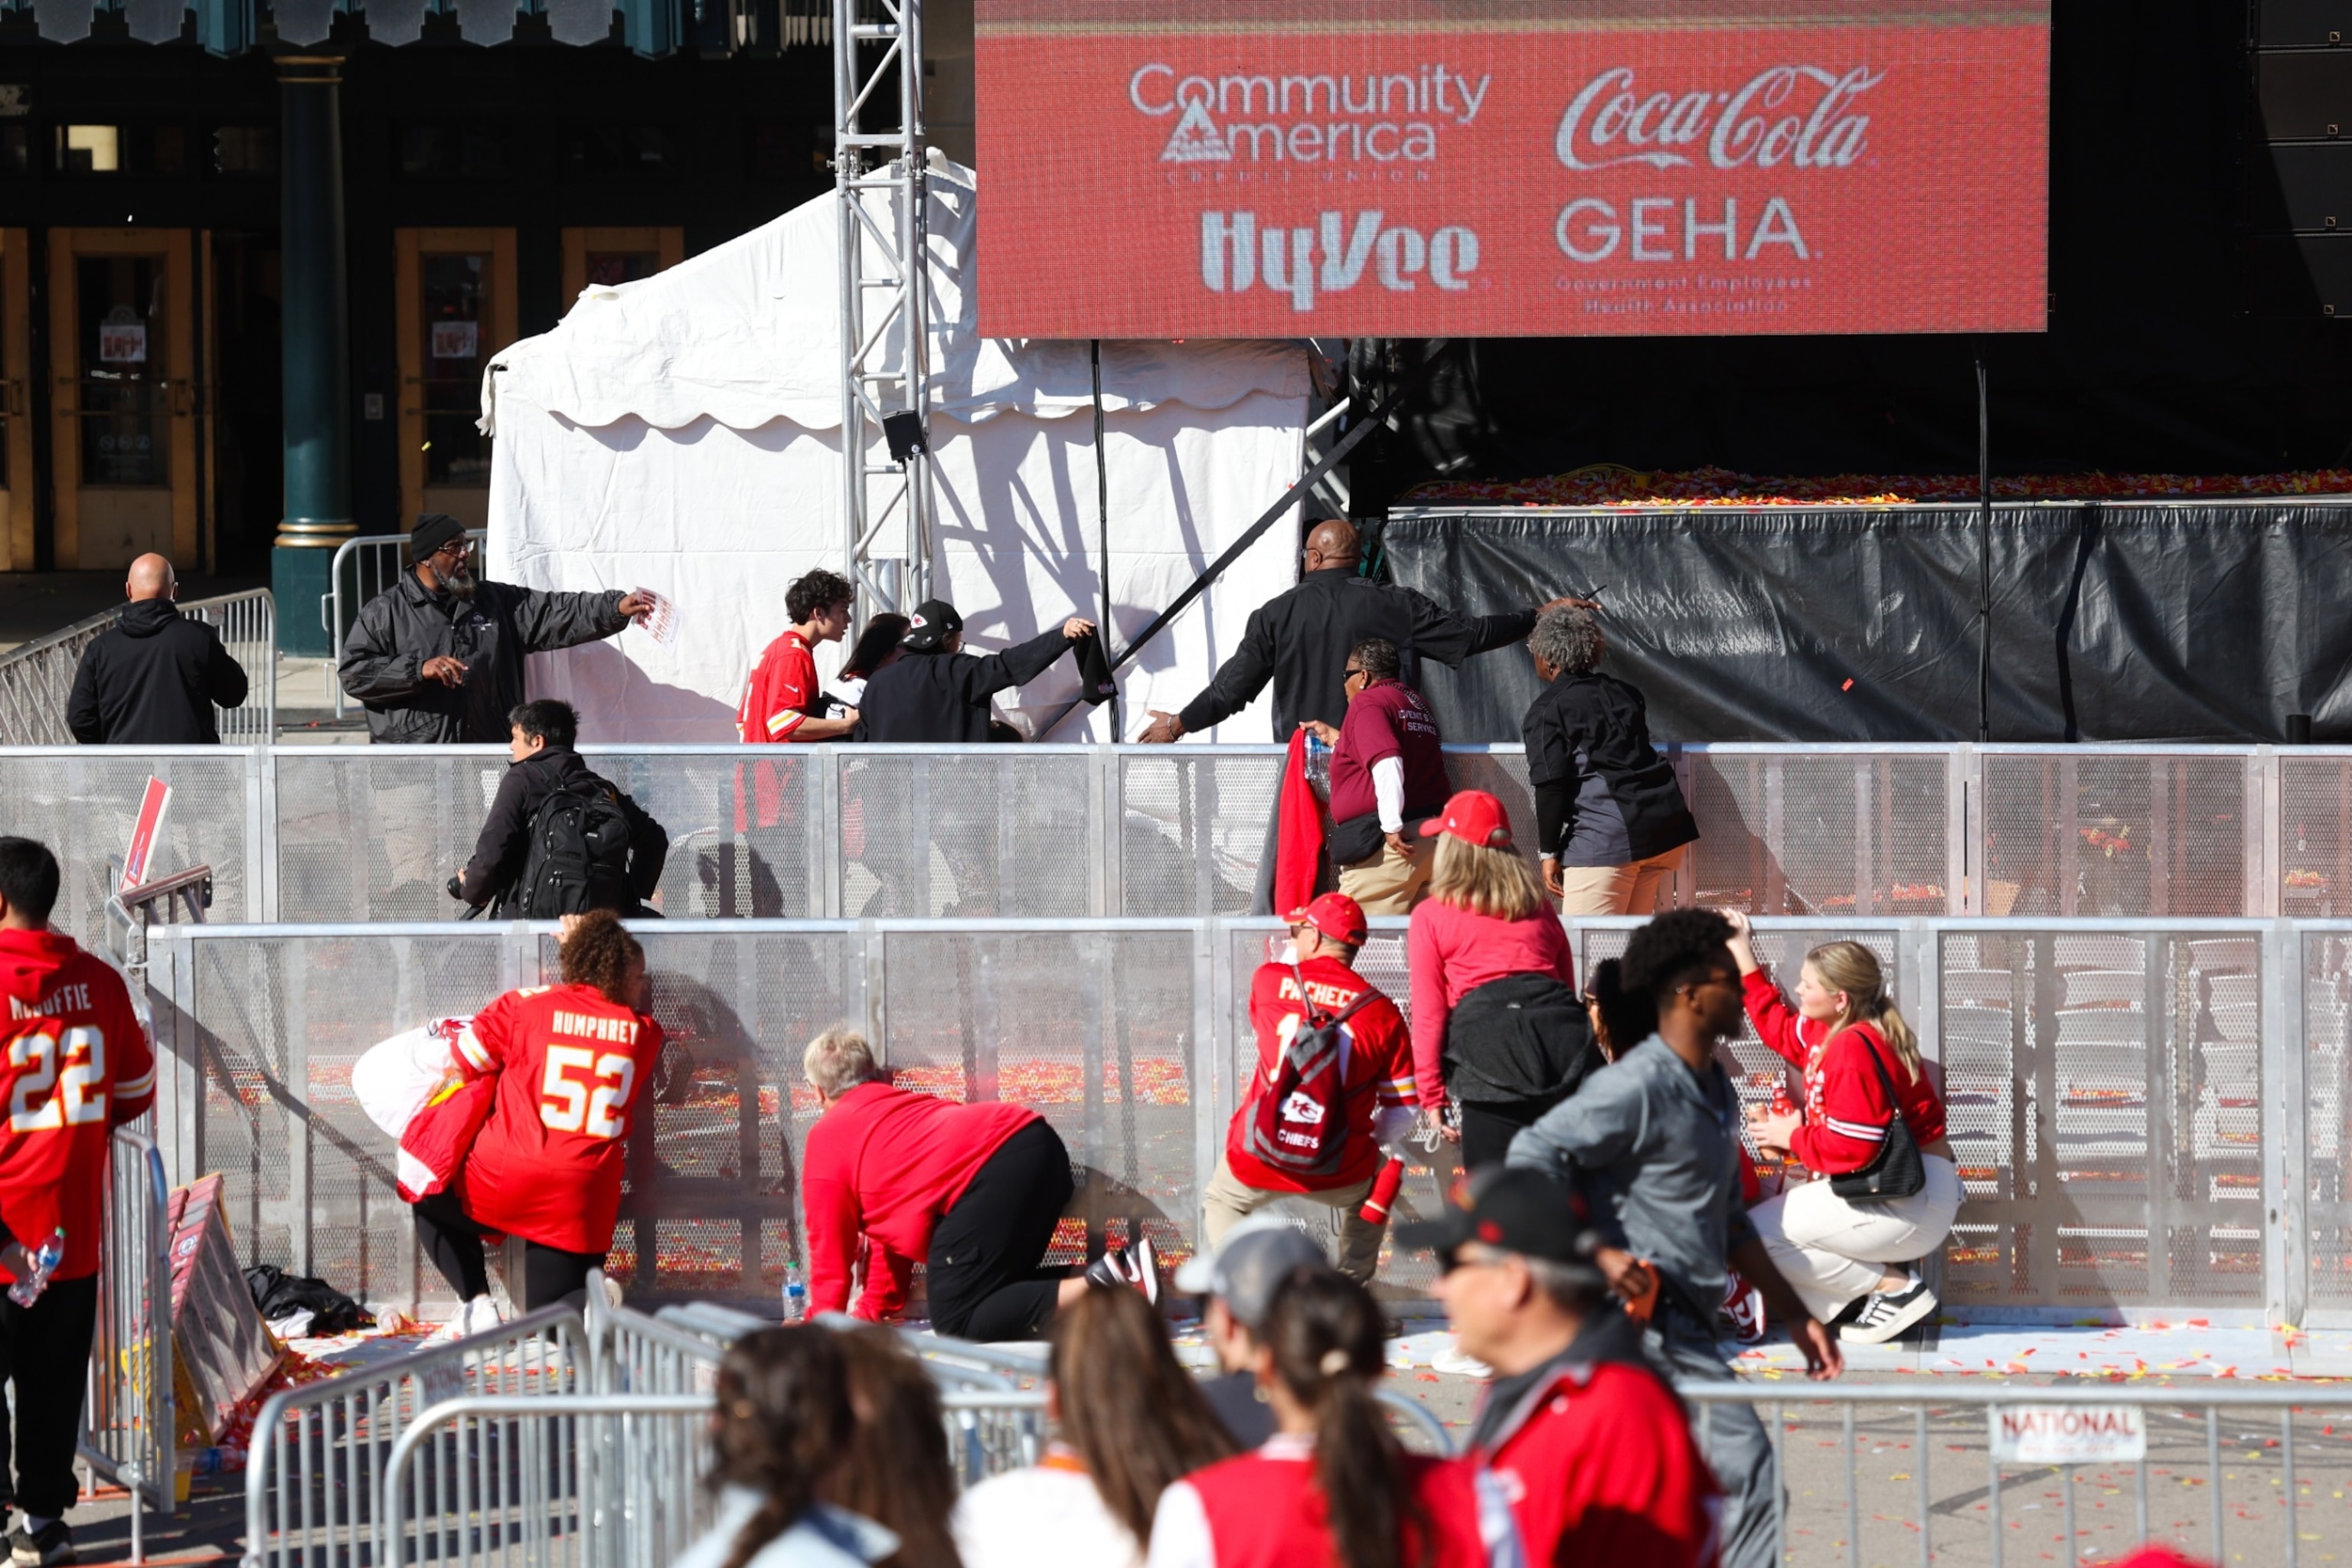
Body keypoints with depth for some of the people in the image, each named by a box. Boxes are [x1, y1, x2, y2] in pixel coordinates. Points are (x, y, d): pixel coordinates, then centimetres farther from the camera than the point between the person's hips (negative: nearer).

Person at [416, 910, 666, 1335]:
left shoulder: (524, 1005, -1)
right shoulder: (644, 1033, 5)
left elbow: (462, 1065, 1)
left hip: (502, 1186, -2)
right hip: (582, 1202, 2)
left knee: (433, 1205, 28)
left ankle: (477, 1302, 6)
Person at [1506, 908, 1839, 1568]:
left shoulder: (1716, 1092, 16)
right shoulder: (1638, 1086, -14)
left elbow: (1728, 1221, 25)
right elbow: (1530, 1159, -19)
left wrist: (1795, 1315, 22)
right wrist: (1598, 1253, -25)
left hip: (1686, 1321, 10)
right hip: (1648, 1318, -10)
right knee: (1750, 1480, -12)